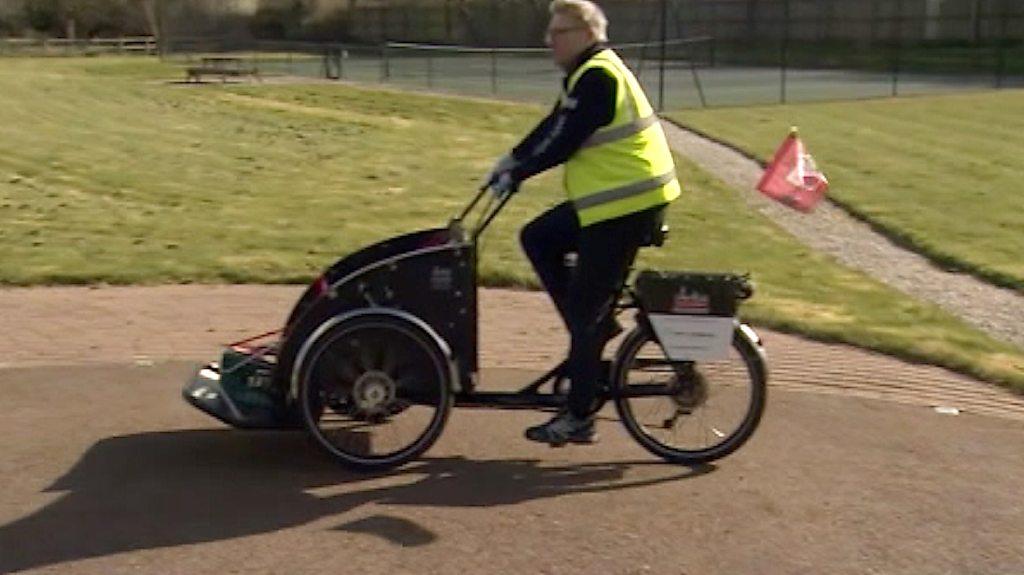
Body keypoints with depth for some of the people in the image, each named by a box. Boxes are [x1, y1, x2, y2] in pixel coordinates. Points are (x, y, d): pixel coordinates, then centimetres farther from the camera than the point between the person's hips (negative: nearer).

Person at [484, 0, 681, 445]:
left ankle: (577, 418, 6)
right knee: (537, 238, 13)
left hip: (629, 205, -10)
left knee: (585, 309, -5)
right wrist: (512, 159, 12)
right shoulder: (587, 75, 15)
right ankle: (598, 325, 15)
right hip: (611, 199, 10)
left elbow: (563, 141, -20)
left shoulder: (597, 77, -17)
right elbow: (553, 127, 19)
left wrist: (516, 174, -11)